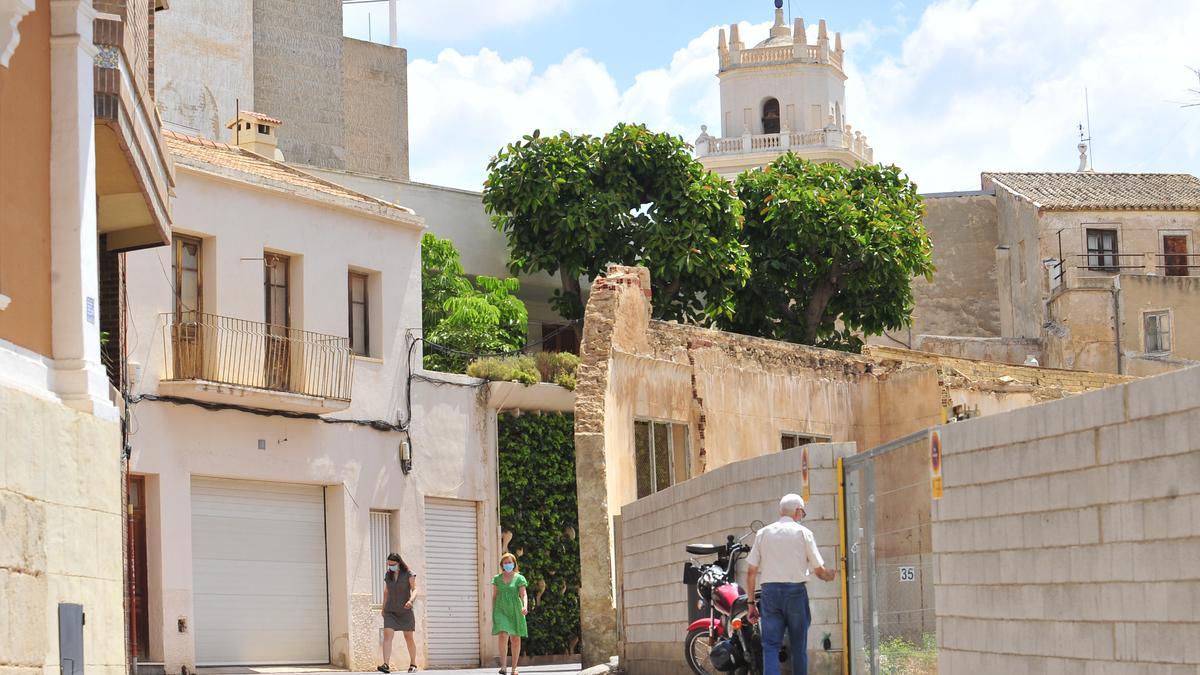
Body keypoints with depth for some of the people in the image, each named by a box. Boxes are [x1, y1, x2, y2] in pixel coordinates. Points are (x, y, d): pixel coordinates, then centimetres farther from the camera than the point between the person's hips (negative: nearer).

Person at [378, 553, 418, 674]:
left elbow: (414, 589, -14)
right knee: (387, 635, -15)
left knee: (408, 637, 5)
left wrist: (411, 600, -33)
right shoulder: (388, 575, 8)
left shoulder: (409, 574, -5)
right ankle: (386, 665, -26)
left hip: (405, 611, -3)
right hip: (390, 611, 3)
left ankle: (413, 664, 24)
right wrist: (384, 608, 22)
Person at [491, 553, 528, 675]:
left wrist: (525, 606, -26)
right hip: (501, 611, 0)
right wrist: (493, 614, 9)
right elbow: (494, 596, 12)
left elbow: (523, 595, -6)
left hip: (515, 612, 0)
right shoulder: (497, 579, 8)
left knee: (516, 639, 2)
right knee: (503, 636, -19)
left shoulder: (519, 578, 3)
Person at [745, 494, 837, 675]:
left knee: (770, 645, -1)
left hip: (770, 591, 2)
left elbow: (751, 572, 5)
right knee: (799, 645, 8)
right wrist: (830, 575, 26)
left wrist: (751, 602, 11)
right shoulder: (803, 533, 1)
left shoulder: (763, 533, 8)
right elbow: (819, 570, 3)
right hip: (796, 591, -2)